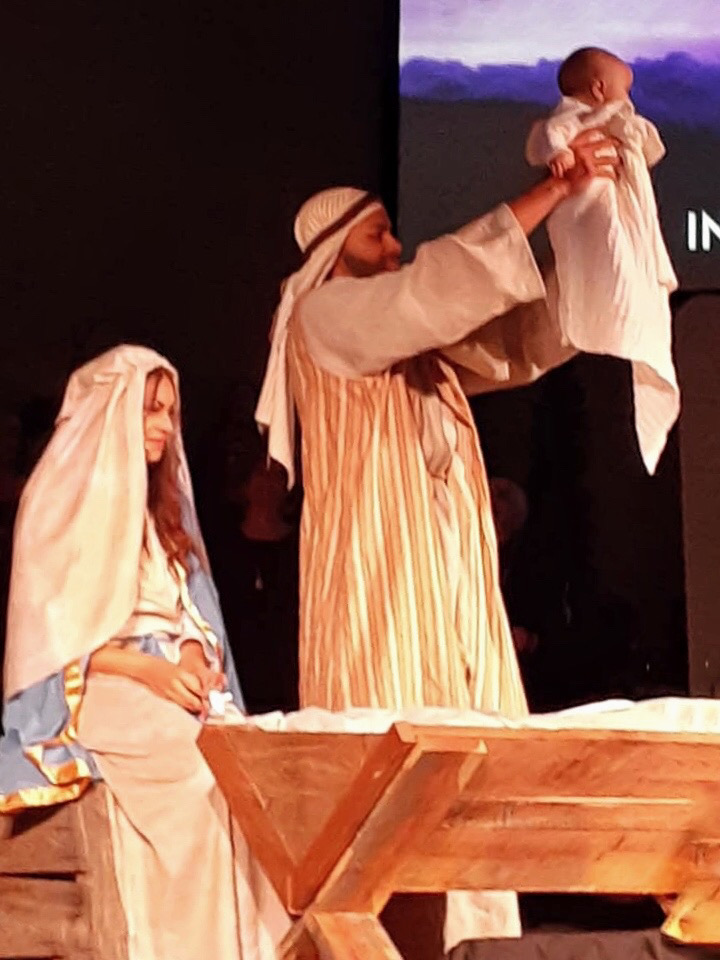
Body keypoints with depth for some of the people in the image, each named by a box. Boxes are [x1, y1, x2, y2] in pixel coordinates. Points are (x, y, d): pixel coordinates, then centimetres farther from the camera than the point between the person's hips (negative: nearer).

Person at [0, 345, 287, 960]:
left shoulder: (160, 504, 21)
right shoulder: (63, 500, -1)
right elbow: (53, 628, -8)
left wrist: (192, 655, -6)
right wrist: (145, 668, -19)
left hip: (169, 679, 6)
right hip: (91, 690, -6)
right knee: (203, 756, -32)